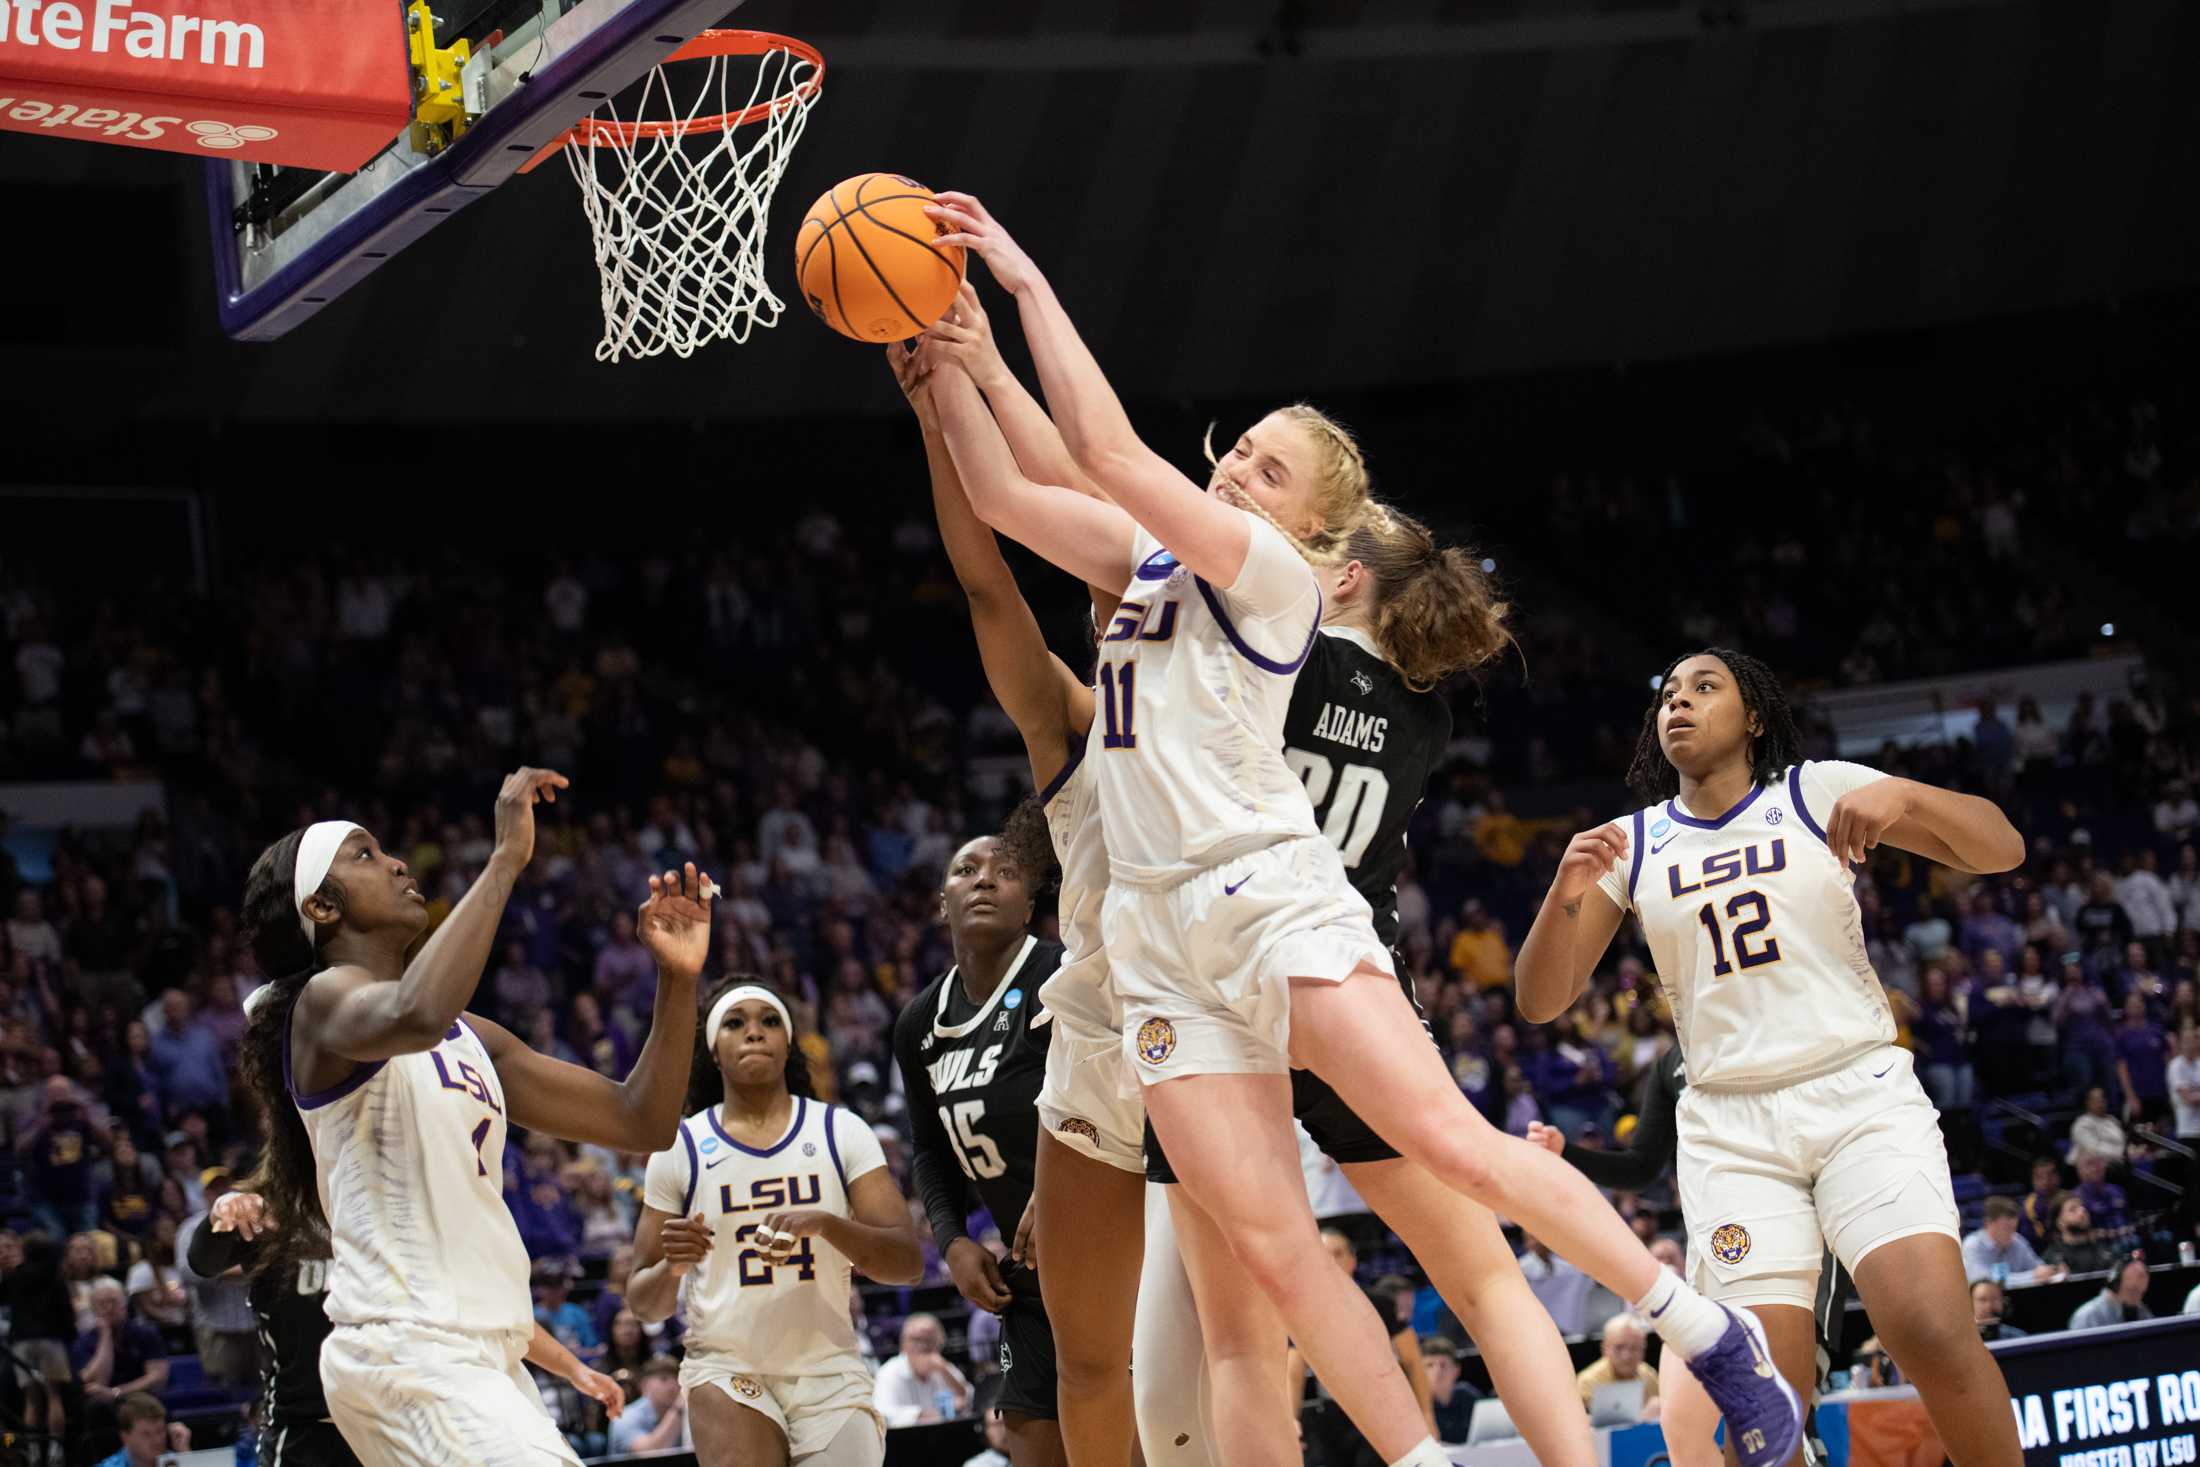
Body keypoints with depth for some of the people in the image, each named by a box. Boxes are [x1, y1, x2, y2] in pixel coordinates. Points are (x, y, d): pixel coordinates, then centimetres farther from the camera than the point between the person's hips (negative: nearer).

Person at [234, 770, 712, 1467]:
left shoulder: (472, 1038, 22)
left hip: (487, 1358, 10)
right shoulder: (326, 1002, -4)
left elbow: (640, 1121, 20)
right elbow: (416, 1015, -30)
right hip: (406, 1351, -10)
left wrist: (678, 978, 7)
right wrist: (506, 859, -21)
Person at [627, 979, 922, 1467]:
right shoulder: (680, 1149, 4)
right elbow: (644, 1304, 7)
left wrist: (823, 1224, -22)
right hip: (726, 1369, -2)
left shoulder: (841, 1131, 5)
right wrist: (671, 1266, -17)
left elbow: (908, 1262, -4)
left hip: (829, 1369, 2)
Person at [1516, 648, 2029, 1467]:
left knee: (1935, 1335, -24)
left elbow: (2003, 849, -4)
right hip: (1730, 1128, 2)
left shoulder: (1821, 791, 2)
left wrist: (1903, 797, -24)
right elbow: (1542, 1001, 6)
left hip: (1860, 1094, -2)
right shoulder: (1631, 845, 9)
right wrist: (1566, 894, -14)